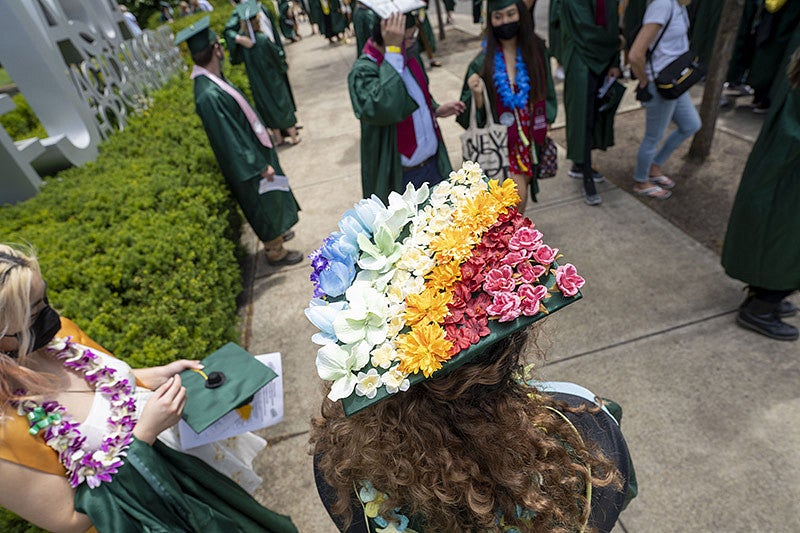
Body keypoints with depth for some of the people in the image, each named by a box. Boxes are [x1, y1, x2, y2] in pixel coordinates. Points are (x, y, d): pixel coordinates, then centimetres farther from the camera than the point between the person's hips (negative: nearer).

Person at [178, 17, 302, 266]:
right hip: (247, 162, -9)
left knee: (269, 202, 25)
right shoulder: (209, 94, -30)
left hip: (253, 151, 9)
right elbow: (230, 138, -27)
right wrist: (261, 166, -21)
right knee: (266, 204, 9)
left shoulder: (213, 80, -1)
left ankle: (275, 234, 46)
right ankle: (275, 252, 28)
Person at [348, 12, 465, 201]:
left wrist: (437, 110, 0)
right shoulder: (362, 72, -19)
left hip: (434, 164, 7)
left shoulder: (408, 59, 2)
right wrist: (392, 50, -33)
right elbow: (384, 109, -40)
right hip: (399, 177, -7)